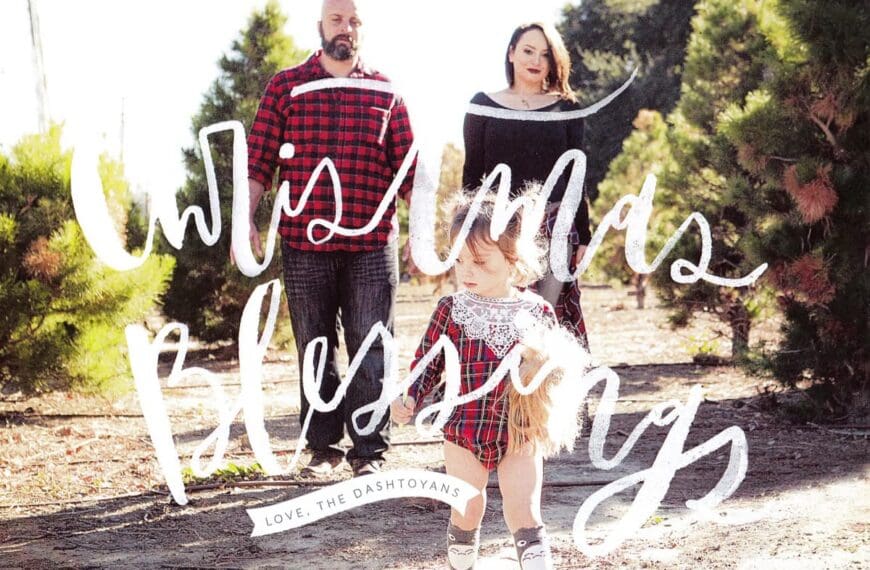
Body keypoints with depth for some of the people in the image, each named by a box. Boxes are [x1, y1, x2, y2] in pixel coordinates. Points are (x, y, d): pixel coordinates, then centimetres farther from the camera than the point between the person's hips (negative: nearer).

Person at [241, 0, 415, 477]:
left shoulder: (385, 93, 8)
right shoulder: (285, 87, 6)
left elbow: (407, 169, 7)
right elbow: (259, 160, 3)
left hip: (372, 246, 0)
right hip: (304, 243, 0)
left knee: (370, 352, 1)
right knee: (314, 349, 8)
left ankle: (369, 451, 9)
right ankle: (323, 447, 18)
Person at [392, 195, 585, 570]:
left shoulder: (537, 312, -2)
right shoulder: (452, 309, -3)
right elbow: (428, 363, 3)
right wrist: (409, 399, -13)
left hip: (522, 433, -1)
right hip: (464, 431, 1)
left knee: (525, 517, -3)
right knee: (466, 512, 14)